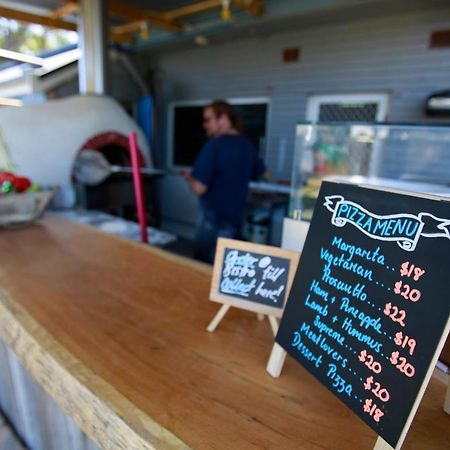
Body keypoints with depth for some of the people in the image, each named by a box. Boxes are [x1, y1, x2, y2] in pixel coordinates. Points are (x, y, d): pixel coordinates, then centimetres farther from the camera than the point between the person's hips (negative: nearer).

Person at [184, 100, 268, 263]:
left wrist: (189, 177, 0)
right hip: (235, 218, 7)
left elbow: (199, 189, -21)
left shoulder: (214, 145, -17)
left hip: (213, 219, -7)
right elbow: (264, 175, 19)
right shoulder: (247, 144, 4)